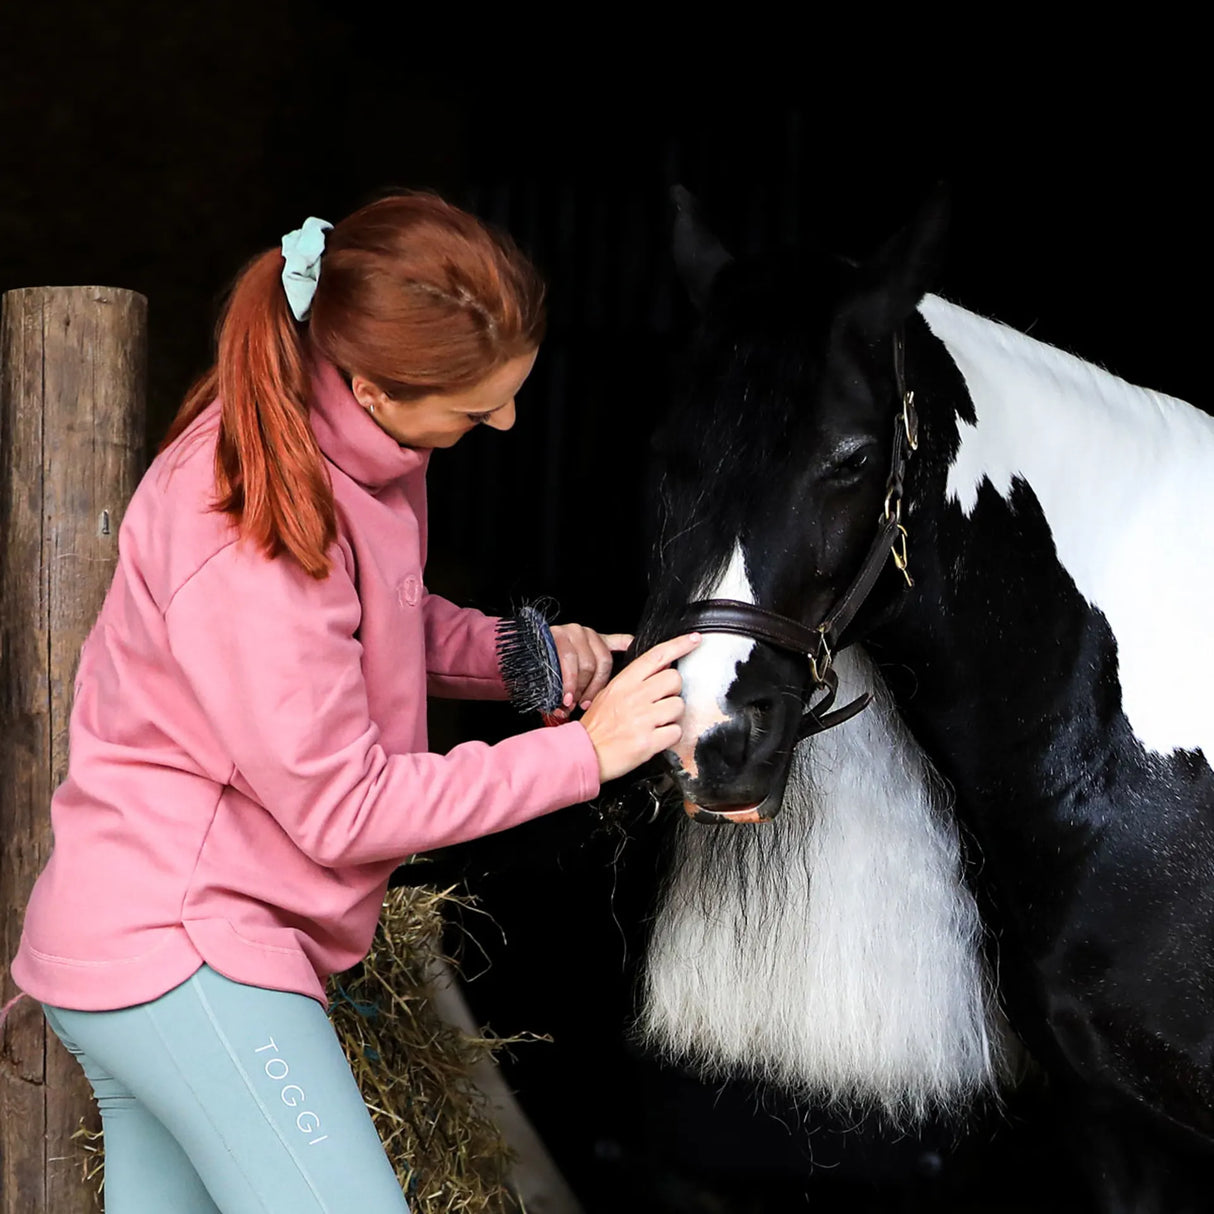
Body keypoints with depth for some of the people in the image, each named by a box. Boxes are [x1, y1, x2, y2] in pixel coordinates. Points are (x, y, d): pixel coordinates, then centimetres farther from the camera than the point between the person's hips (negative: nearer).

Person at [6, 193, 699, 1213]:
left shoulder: (363, 447, 2)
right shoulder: (252, 538, -26)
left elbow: (385, 620, 20)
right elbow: (345, 810, -21)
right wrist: (582, 751, -18)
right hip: (182, 950, -10)